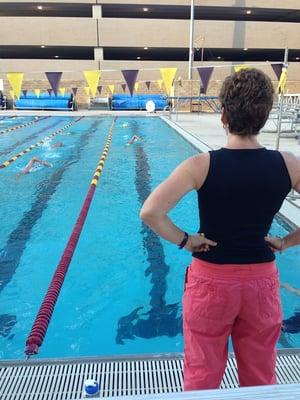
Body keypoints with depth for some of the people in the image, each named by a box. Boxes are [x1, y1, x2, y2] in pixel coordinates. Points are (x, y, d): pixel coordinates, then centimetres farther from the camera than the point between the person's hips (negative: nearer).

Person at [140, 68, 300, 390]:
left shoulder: (201, 165, -17)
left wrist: (184, 241, -9)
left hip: (211, 280, -2)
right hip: (262, 280, 3)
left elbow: (150, 212, -23)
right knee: (261, 378, 24)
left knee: (202, 375, 19)